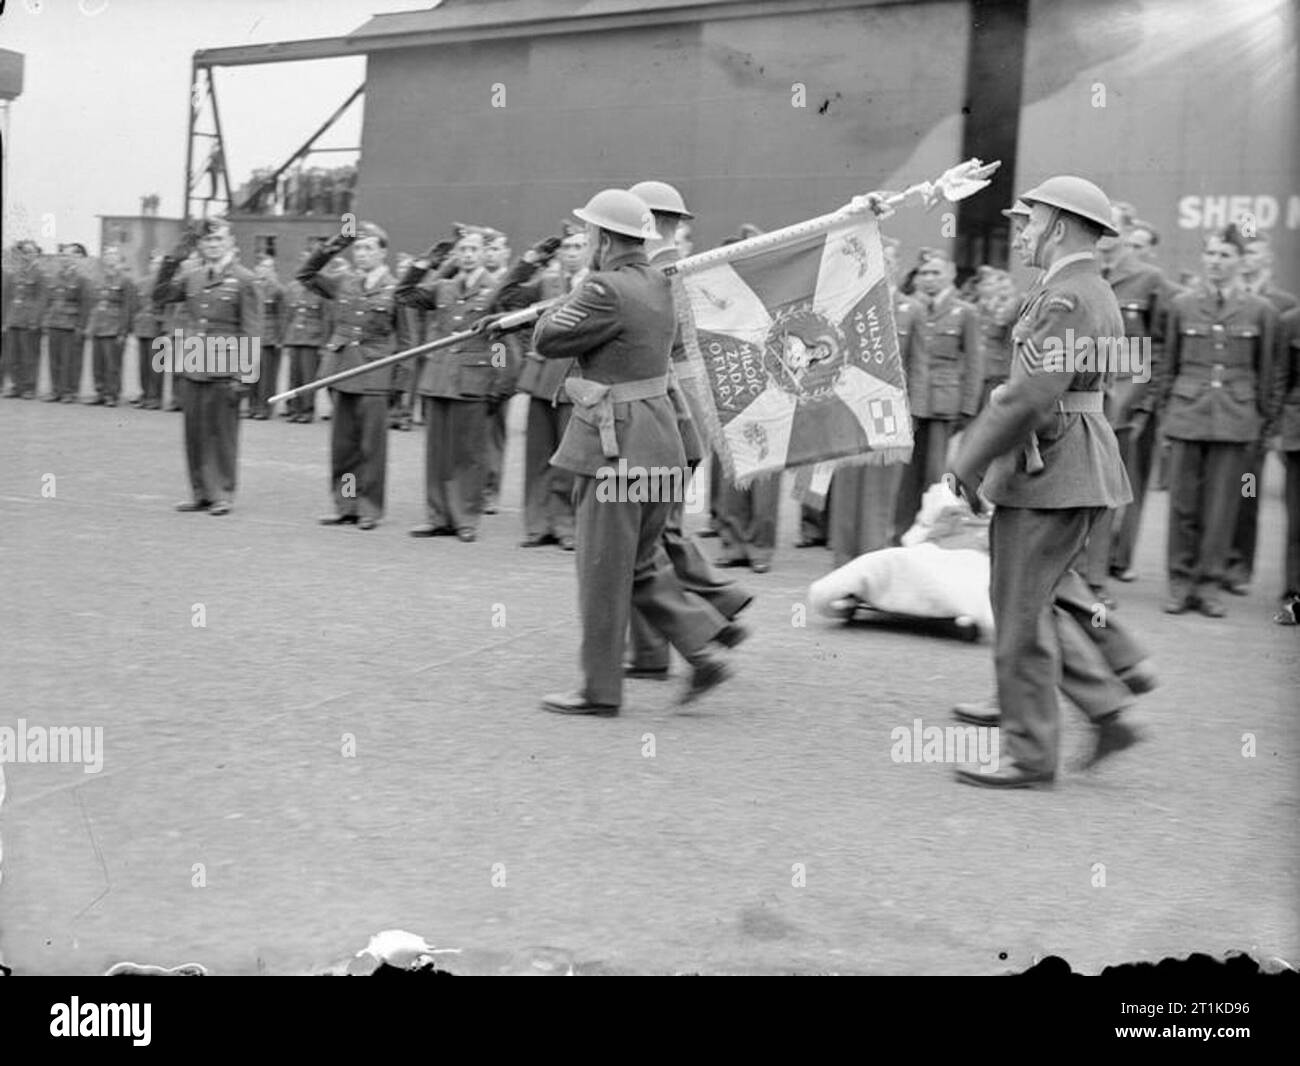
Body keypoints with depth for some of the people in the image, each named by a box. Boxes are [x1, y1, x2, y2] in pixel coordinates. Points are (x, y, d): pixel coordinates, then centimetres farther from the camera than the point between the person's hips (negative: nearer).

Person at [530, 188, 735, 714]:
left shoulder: (607, 291, -18)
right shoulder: (657, 283, 10)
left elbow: (547, 340, -11)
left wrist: (569, 298, 7)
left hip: (615, 443, -9)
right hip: (654, 438, 9)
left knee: (602, 569, 1)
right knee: (641, 563, 18)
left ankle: (600, 690, 10)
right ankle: (702, 654, 11)